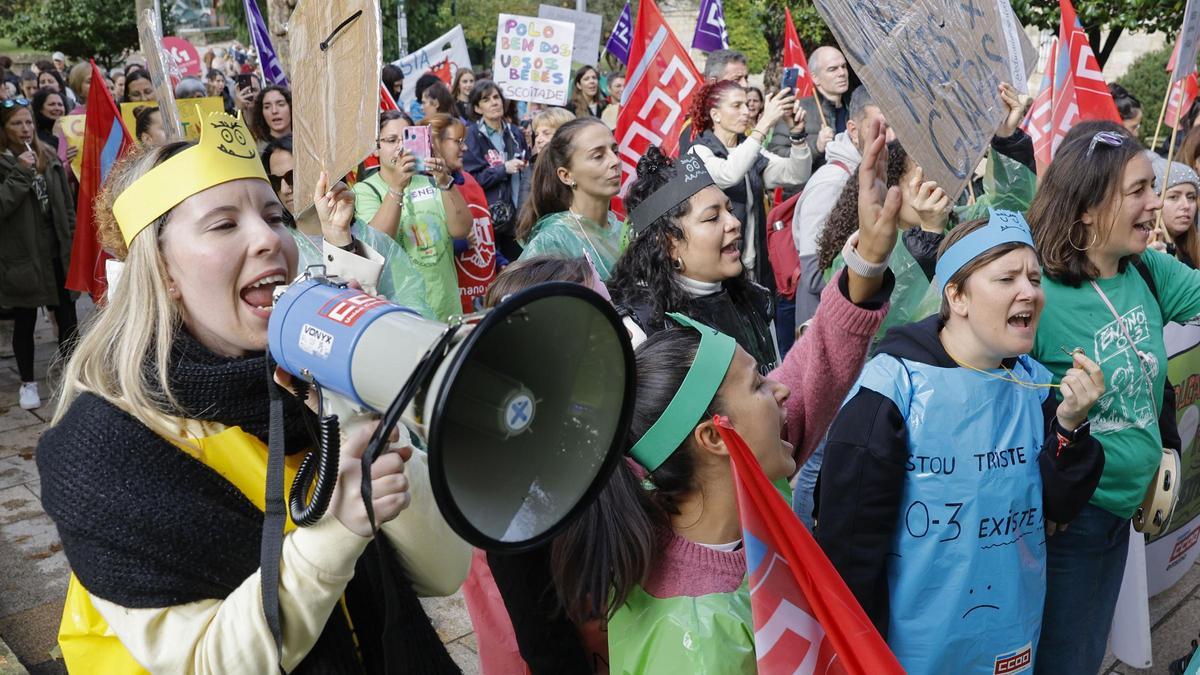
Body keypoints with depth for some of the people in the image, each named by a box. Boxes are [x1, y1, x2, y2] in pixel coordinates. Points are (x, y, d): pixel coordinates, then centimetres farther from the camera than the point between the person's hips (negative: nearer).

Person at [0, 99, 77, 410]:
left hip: (57, 253, 3)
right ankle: (28, 383, 23)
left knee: (67, 318, 7)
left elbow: (67, 203, 10)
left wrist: (73, 243, 7)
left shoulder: (49, 156, 7)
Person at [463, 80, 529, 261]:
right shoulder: (472, 135, -6)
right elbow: (470, 178, -14)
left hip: (516, 215, 5)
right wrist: (503, 169, -17)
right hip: (487, 217, -5)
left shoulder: (515, 133, 9)